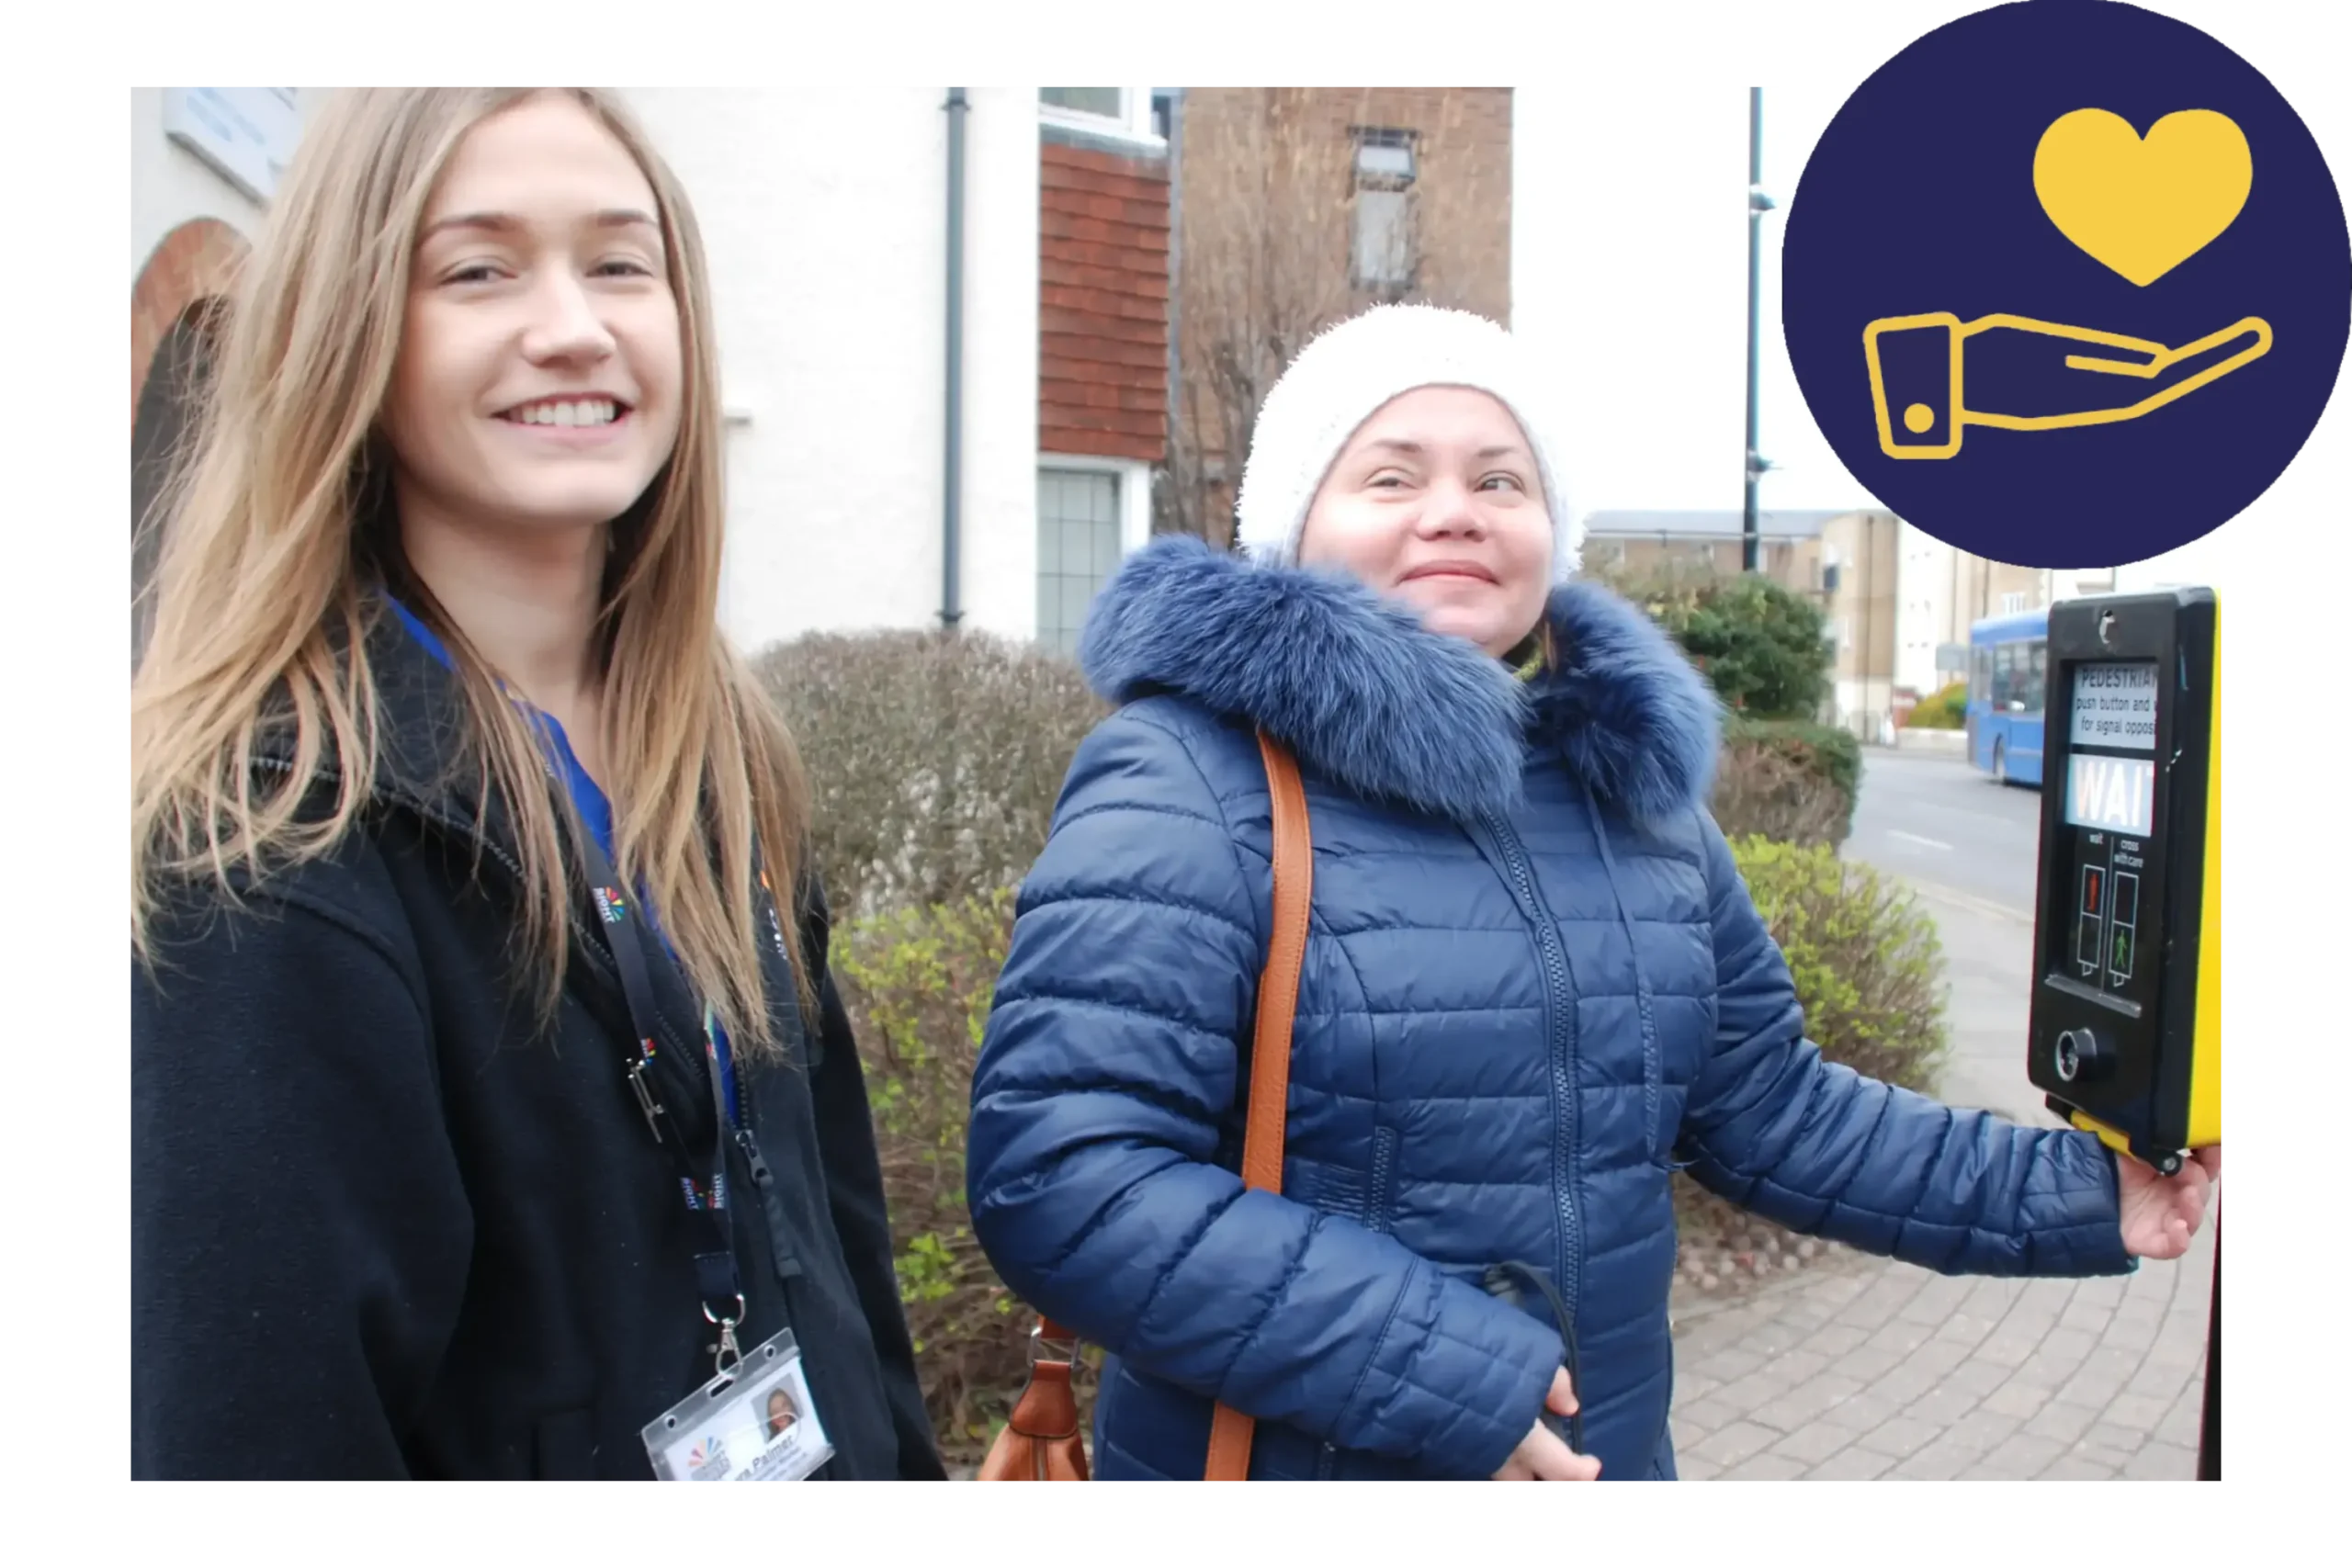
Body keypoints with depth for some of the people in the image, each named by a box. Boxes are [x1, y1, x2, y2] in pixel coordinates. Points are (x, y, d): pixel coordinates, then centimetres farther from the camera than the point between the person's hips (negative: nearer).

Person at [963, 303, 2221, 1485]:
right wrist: (1443, 1379, -26)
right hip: (1294, 1449, -6)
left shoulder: (1630, 781, 5)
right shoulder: (1189, 781, -18)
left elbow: (1769, 1107, 12)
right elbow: (1061, 1178, -26)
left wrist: (2064, 1191, 7)